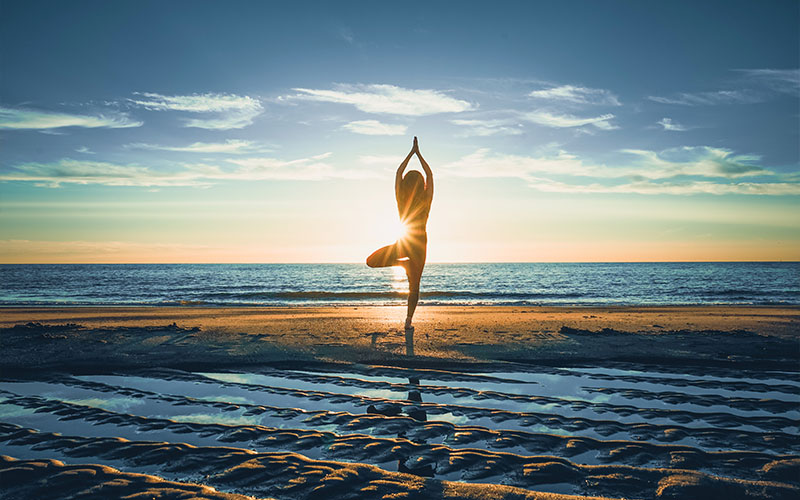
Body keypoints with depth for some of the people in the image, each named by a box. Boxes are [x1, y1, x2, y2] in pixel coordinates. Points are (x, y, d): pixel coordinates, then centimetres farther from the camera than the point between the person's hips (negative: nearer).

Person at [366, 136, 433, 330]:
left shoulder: (401, 200, -8)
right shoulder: (426, 200, -10)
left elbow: (399, 172, 3)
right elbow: (430, 174, 2)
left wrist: (411, 153, 8)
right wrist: (418, 154, 5)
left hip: (403, 244, -1)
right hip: (420, 244, 1)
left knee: (371, 261, 17)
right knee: (414, 285, 7)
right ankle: (409, 321, 5)